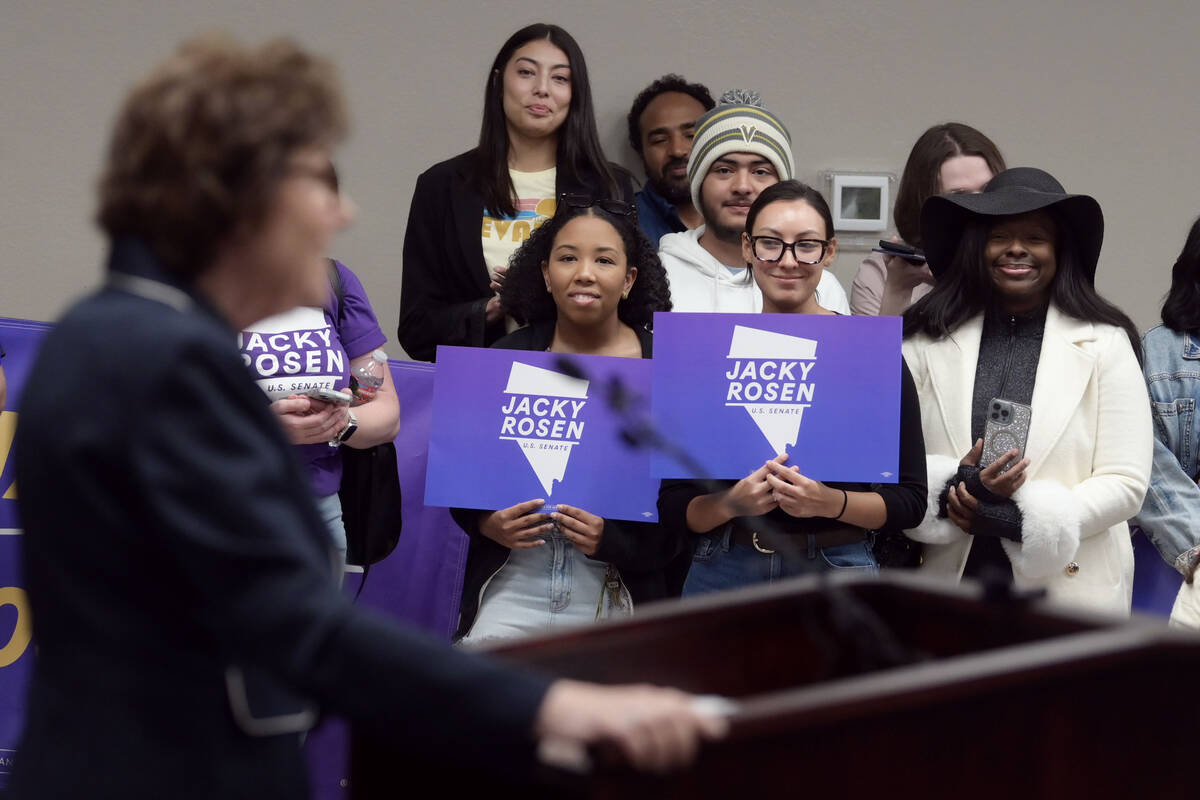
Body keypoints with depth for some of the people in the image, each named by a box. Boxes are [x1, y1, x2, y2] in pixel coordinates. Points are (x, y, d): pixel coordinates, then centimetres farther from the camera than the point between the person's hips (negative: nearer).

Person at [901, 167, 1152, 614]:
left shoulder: (1104, 344, 0)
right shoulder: (927, 340, 4)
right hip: (949, 582, 1)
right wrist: (952, 487, -21)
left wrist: (1016, 518, -15)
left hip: (1069, 591, -1)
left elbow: (1126, 483, -6)